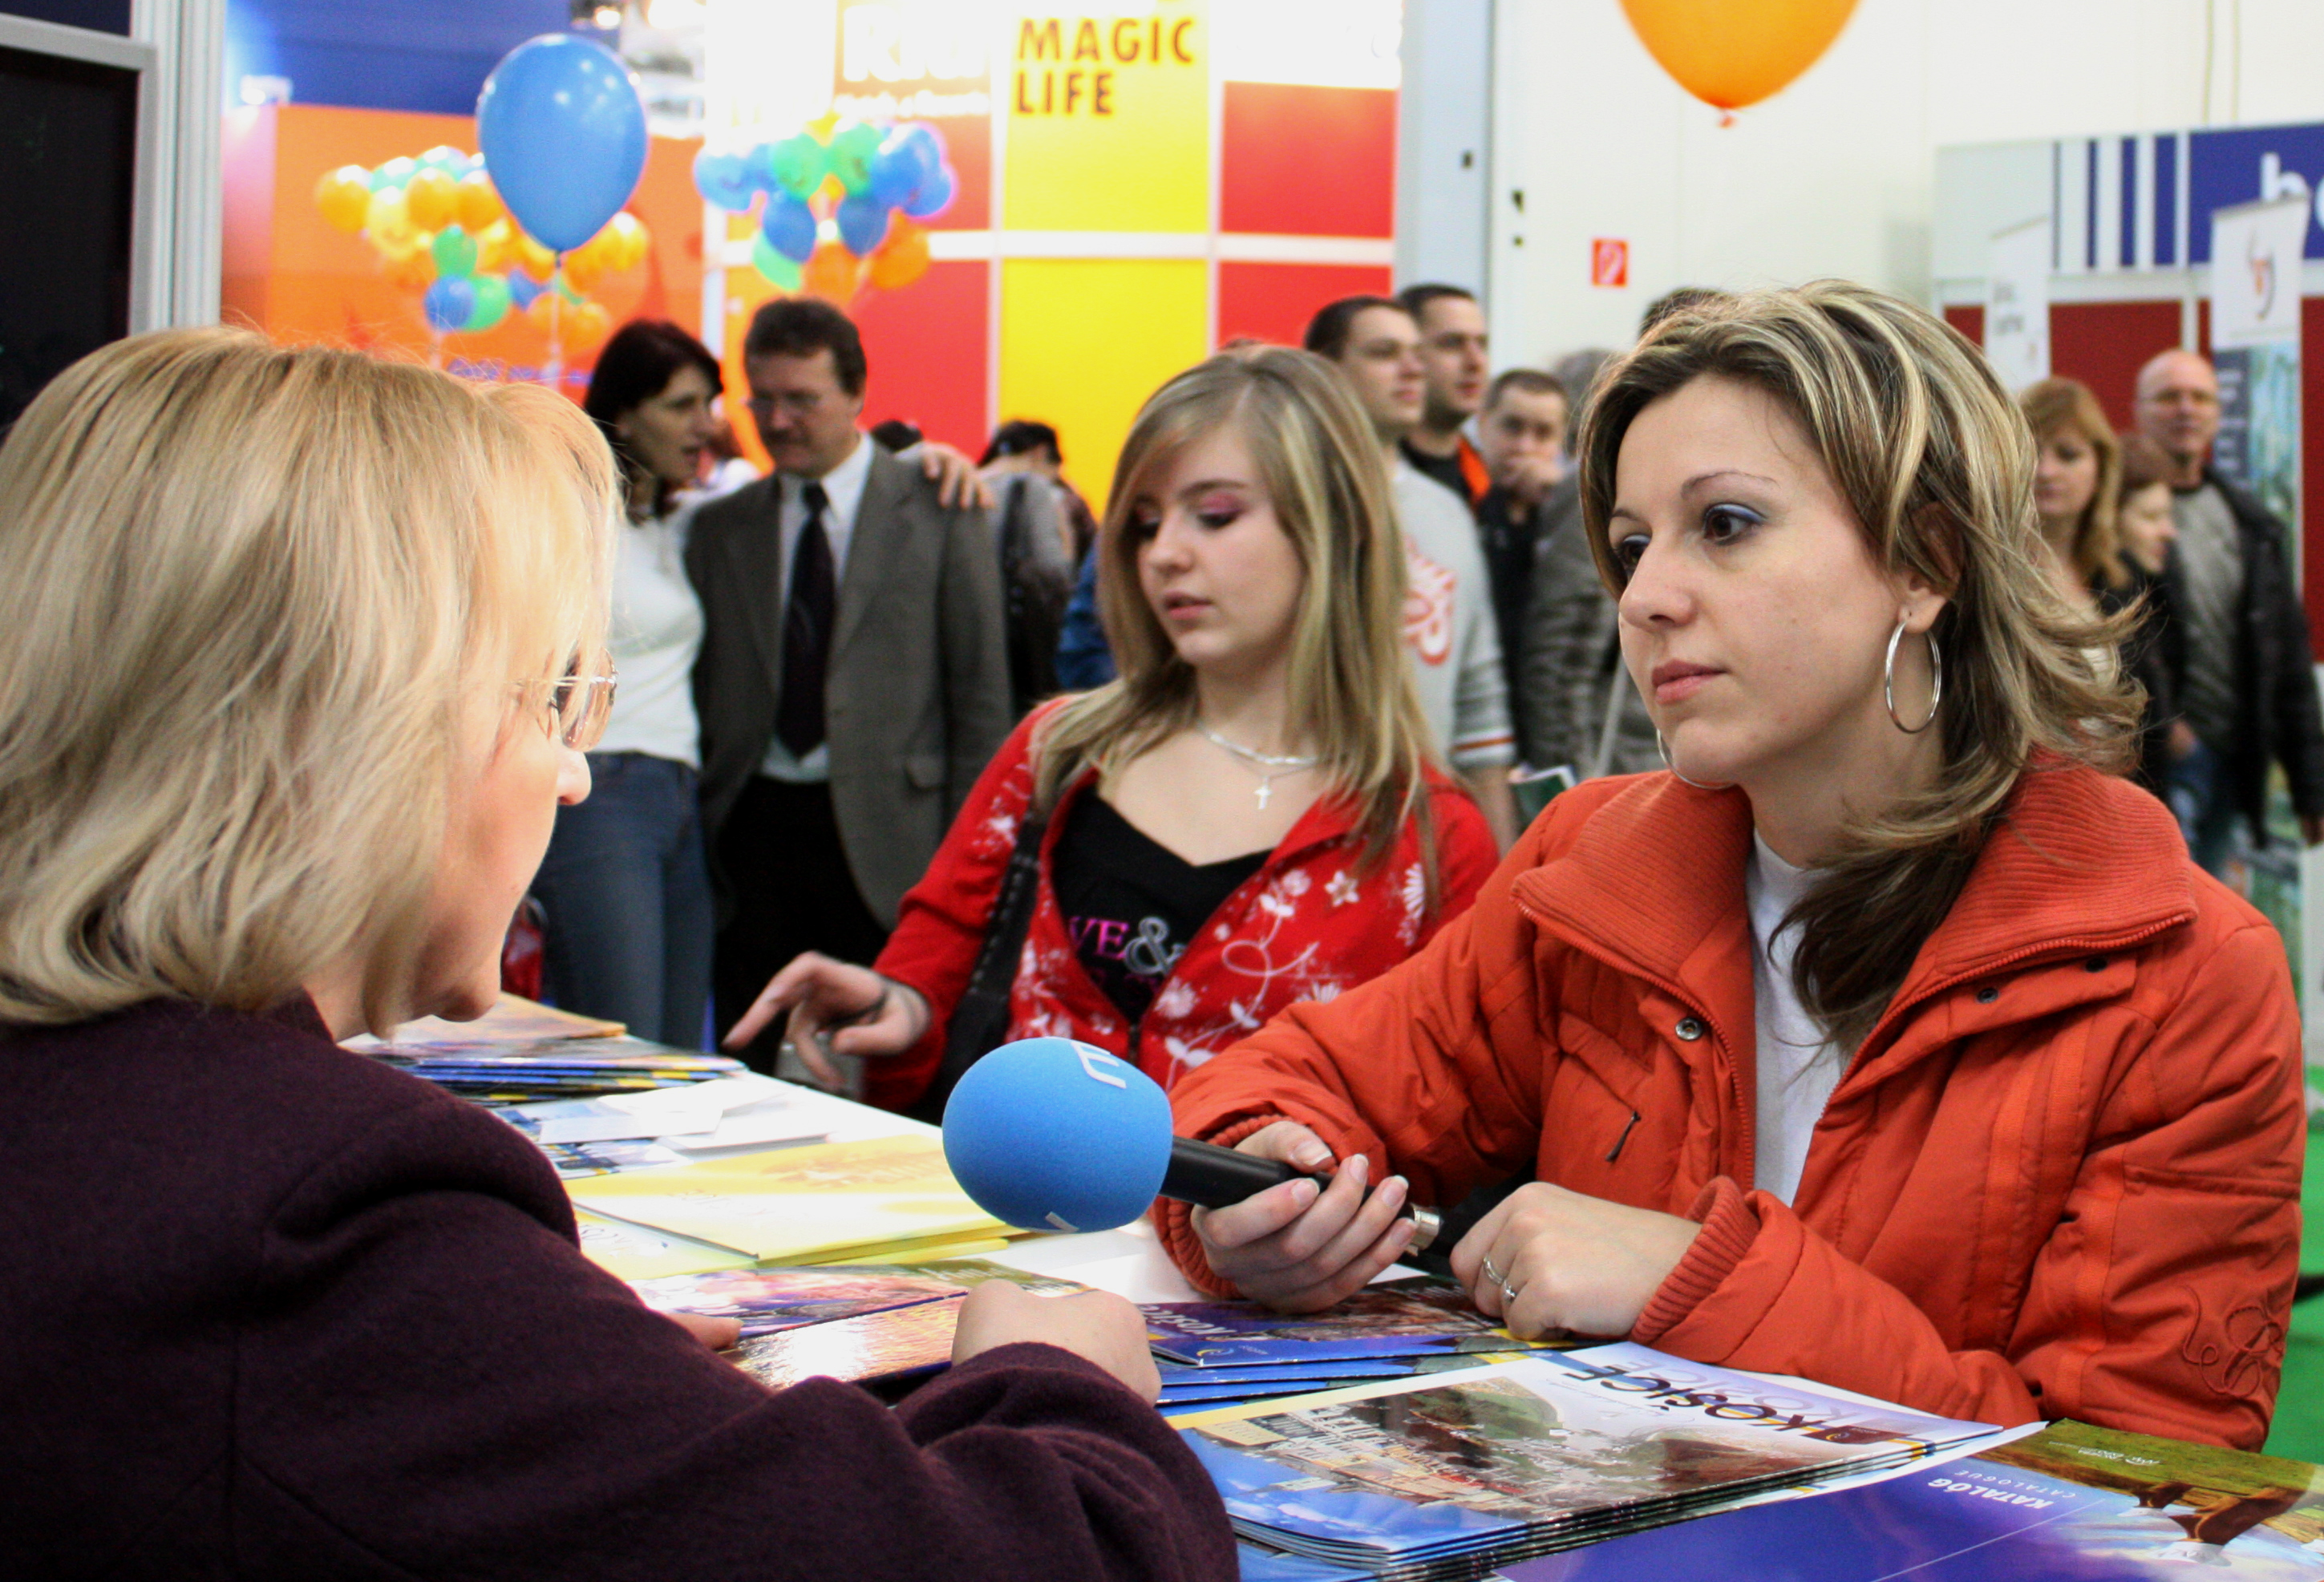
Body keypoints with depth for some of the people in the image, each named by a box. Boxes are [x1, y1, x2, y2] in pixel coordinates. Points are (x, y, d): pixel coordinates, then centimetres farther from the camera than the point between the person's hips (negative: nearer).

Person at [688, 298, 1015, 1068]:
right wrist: (696, 833, 4)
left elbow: (982, 687, 1)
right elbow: (701, 688, 12)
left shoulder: (938, 510, 2)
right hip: (752, 825, 3)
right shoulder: (717, 528, 11)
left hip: (883, 831, -3)